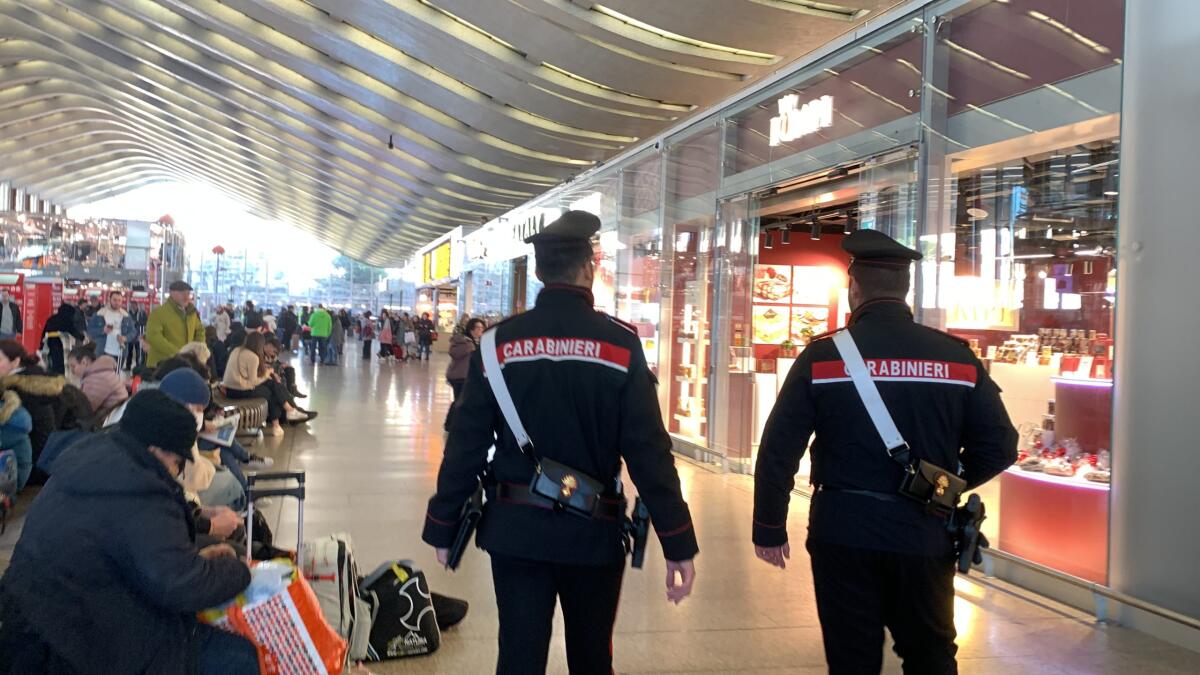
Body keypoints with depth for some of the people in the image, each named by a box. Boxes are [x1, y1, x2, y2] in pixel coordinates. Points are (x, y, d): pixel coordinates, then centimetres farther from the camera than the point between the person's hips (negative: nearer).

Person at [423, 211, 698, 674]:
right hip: (593, 531, -1)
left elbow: (466, 443, -3)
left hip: (515, 528, 1)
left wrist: (443, 526, 8)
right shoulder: (620, 344, -9)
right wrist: (678, 544, -7)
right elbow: (648, 450, -12)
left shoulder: (500, 342, -4)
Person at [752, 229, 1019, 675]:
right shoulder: (957, 356, -2)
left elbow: (778, 450, -8)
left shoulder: (822, 355, -8)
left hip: (843, 534, -2)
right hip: (924, 536, 2)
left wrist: (769, 528, 3)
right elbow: (999, 447, 0)